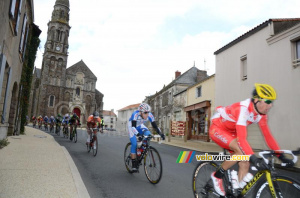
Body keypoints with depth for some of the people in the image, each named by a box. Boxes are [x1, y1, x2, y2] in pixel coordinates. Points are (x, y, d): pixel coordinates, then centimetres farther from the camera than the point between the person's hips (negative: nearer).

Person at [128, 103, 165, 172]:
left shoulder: (150, 115, -26)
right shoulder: (135, 114, -37)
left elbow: (155, 126, -21)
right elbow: (133, 126, -45)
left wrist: (160, 133, -37)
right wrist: (138, 134, -60)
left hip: (140, 126, 4)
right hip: (132, 126, -4)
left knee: (148, 135, -24)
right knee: (134, 144, -17)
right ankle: (134, 164, -4)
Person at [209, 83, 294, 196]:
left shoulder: (261, 114, -8)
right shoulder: (243, 109, -33)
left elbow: (268, 135, -2)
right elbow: (241, 138, -40)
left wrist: (282, 157, -6)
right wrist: (254, 159, -47)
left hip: (230, 132, 8)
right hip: (217, 128, -7)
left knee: (245, 164, -4)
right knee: (241, 151, -29)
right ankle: (217, 176, -10)